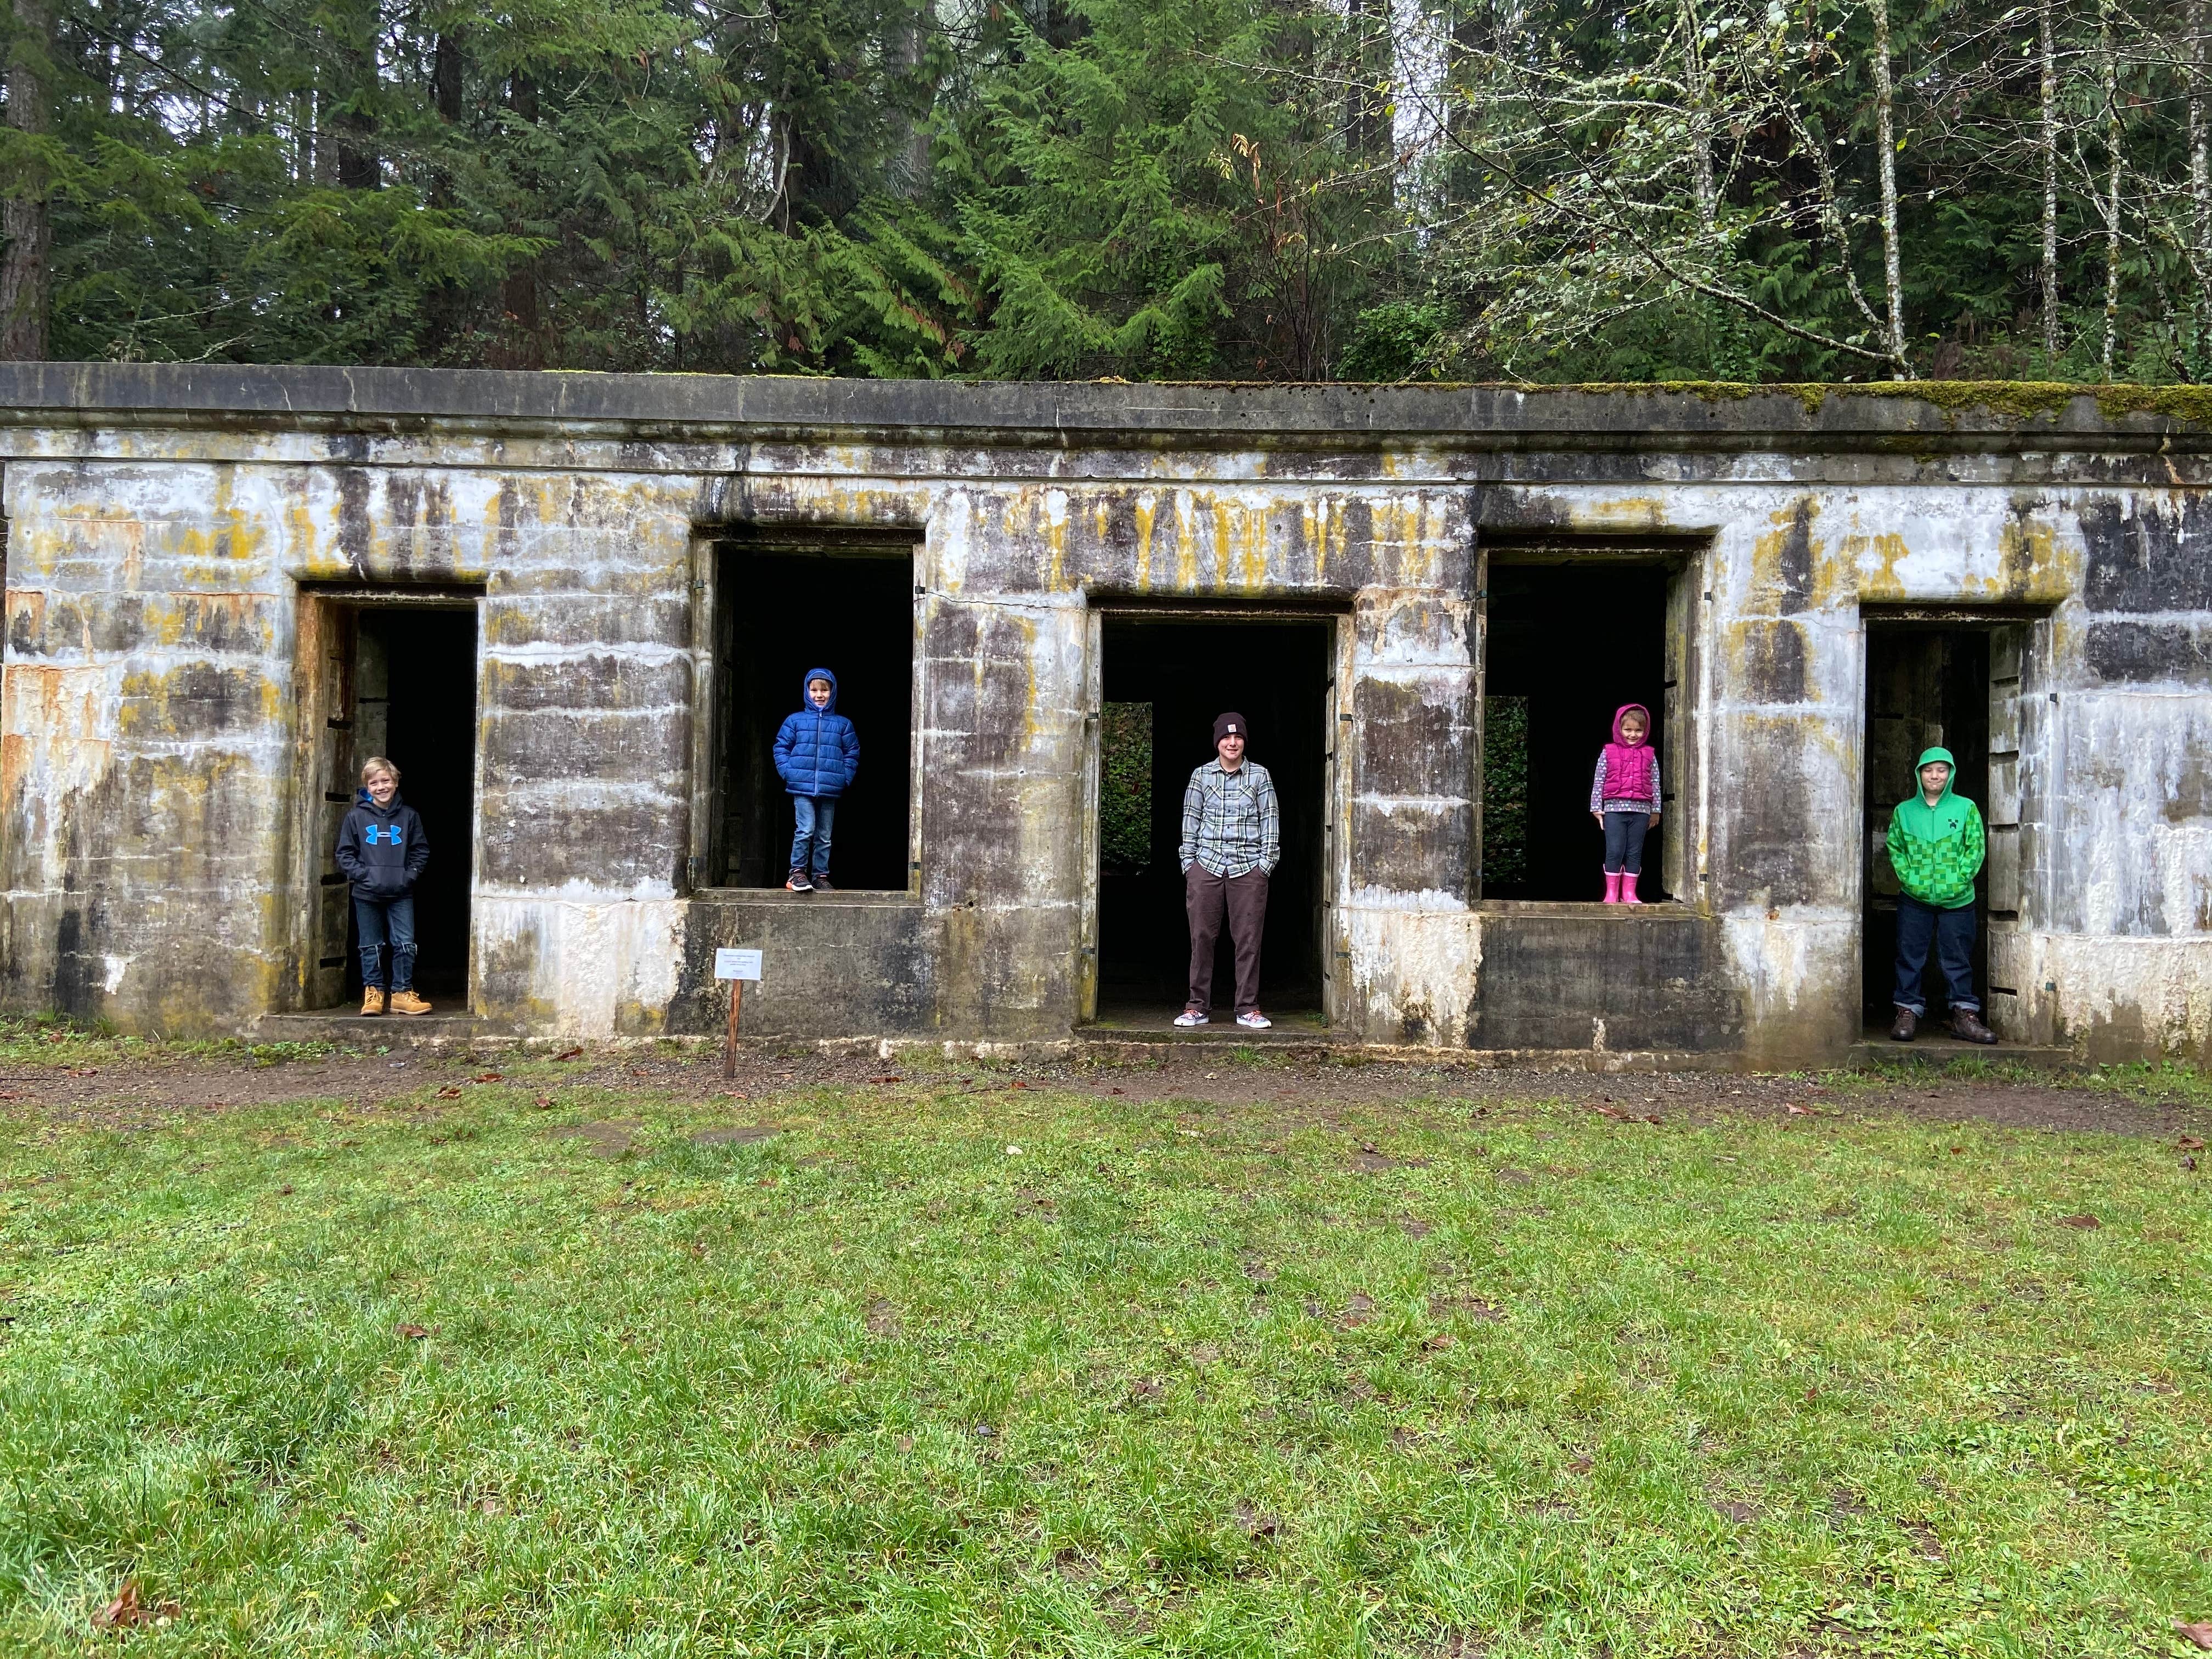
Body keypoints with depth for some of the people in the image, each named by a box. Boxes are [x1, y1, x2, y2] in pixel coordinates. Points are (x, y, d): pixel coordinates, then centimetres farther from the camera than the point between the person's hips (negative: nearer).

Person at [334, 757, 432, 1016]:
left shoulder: (408, 815, 4)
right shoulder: (356, 816, 1)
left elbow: (421, 850, 10)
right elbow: (345, 853, 3)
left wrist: (410, 875, -4)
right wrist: (363, 874, -11)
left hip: (401, 894, 0)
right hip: (367, 894, 0)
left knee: (405, 943, -2)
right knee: (371, 946, 8)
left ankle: (402, 992, 7)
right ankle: (373, 992, 17)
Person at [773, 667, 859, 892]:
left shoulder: (843, 724, 8)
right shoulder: (795, 721, 6)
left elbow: (852, 753, 11)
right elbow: (781, 747, 8)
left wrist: (845, 777, -2)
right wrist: (788, 772, -5)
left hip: (830, 789, 2)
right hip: (802, 787, -2)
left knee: (824, 836, 8)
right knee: (806, 830, -13)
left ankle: (820, 876, 15)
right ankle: (798, 872, -1)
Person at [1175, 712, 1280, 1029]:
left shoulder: (1259, 775, 7)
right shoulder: (1201, 775, 9)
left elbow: (1270, 821, 7)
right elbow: (1190, 821, 10)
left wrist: (1265, 864, 0)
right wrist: (1189, 864, 4)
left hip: (1249, 868, 0)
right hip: (1206, 864, 1)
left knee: (1248, 938, 0)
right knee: (1202, 936, 0)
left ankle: (1248, 1008, 7)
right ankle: (1198, 1006, 8)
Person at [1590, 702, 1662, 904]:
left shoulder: (1649, 755, 10)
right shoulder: (1608, 753, 5)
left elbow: (1655, 784, 12)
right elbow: (1598, 782, 5)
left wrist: (1655, 811, 9)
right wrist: (1597, 808, 1)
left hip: (1640, 810, 2)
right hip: (1614, 809, -2)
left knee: (1635, 853, 5)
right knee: (1615, 851, -6)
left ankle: (1629, 893, 10)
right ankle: (1611, 893, 1)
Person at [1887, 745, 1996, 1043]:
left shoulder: (1966, 808, 4)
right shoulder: (1904, 811, 7)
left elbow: (1976, 847, 2)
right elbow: (1895, 848, 7)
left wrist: (1959, 878, -9)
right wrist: (1908, 878, -6)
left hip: (1957, 900, -1)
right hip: (1914, 899, 1)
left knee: (1958, 959, 4)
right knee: (1910, 957, 3)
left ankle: (1964, 1015, 11)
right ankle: (1908, 1012, 9)